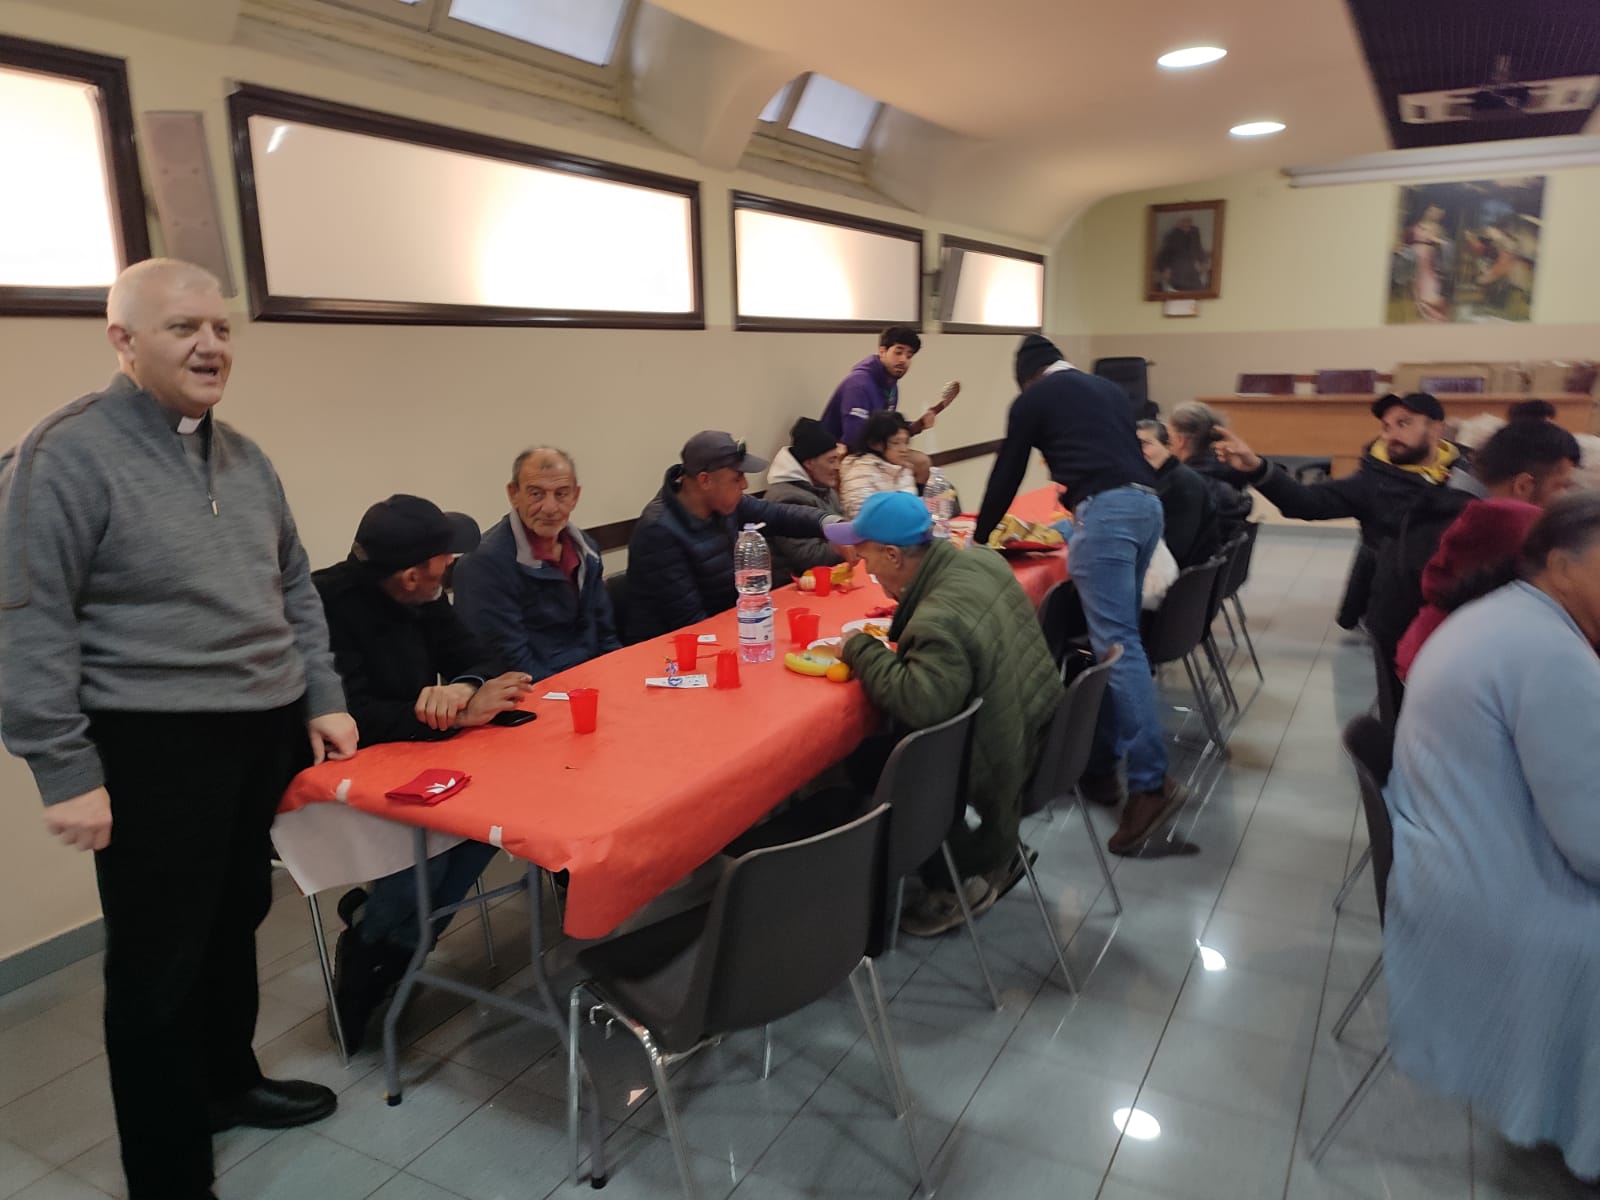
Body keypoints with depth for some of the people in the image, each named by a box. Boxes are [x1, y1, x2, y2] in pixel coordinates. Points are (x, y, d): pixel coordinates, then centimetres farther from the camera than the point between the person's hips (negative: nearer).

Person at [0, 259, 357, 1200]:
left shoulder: (242, 456, 10)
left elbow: (295, 587, 17)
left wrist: (322, 698, 11)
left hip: (266, 733, 7)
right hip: (155, 748, -7)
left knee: (236, 924, 22)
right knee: (160, 964, 6)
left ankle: (228, 1082, 44)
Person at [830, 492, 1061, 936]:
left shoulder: (940, 621, -32)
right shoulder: (980, 559, -3)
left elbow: (919, 702, -41)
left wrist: (861, 649, -26)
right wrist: (905, 622, 6)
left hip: (1003, 764, -9)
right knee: (884, 739, 17)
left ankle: (965, 882, 11)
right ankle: (994, 856, 23)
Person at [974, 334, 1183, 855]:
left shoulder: (1031, 400, 11)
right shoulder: (1109, 389, 28)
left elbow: (1006, 476, 16)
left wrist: (978, 538, 30)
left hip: (1105, 511, -7)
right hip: (1146, 504, 7)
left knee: (1117, 645, -12)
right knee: (1112, 638, 11)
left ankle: (1151, 783, -18)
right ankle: (1100, 765, 15)